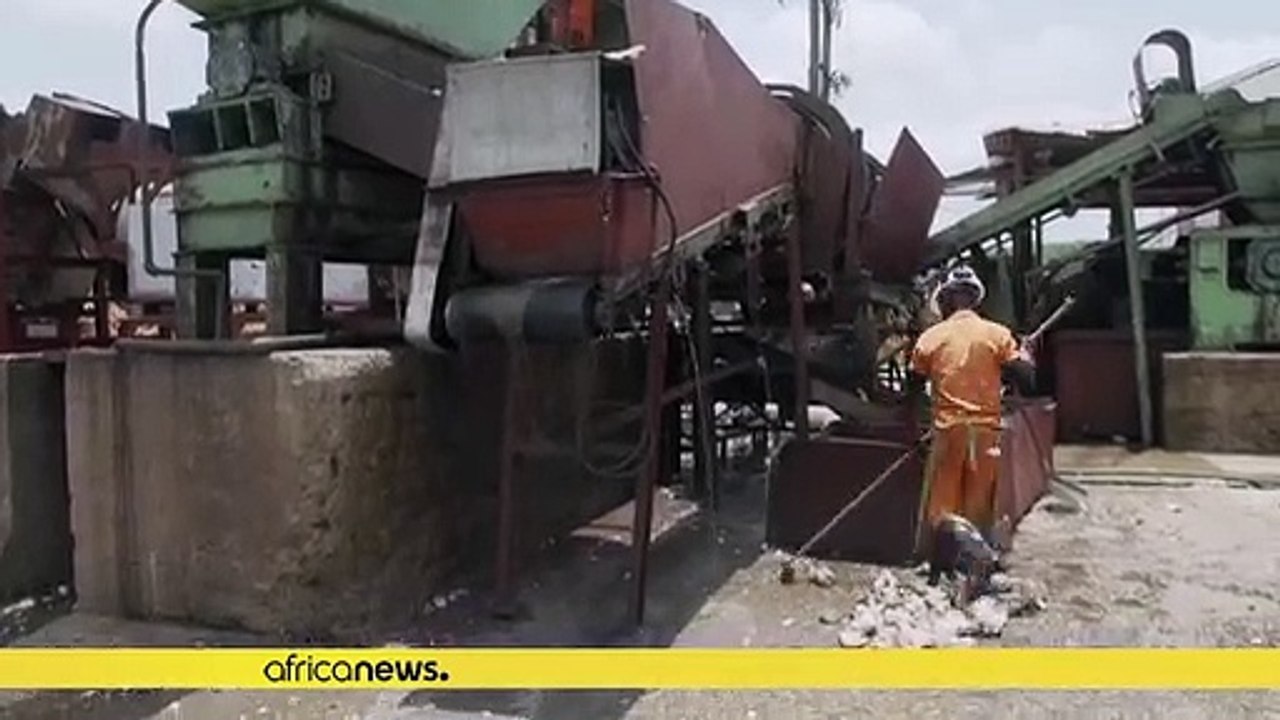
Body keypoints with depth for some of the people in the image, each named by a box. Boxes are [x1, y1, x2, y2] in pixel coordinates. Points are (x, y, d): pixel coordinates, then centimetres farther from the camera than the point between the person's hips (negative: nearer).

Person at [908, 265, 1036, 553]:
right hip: (985, 430, 0)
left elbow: (914, 386, 5)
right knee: (980, 505, 10)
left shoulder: (930, 338, -1)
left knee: (941, 503, 8)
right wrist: (1026, 355, 16)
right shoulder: (998, 334, -3)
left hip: (948, 430, 0)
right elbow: (1026, 379, -4)